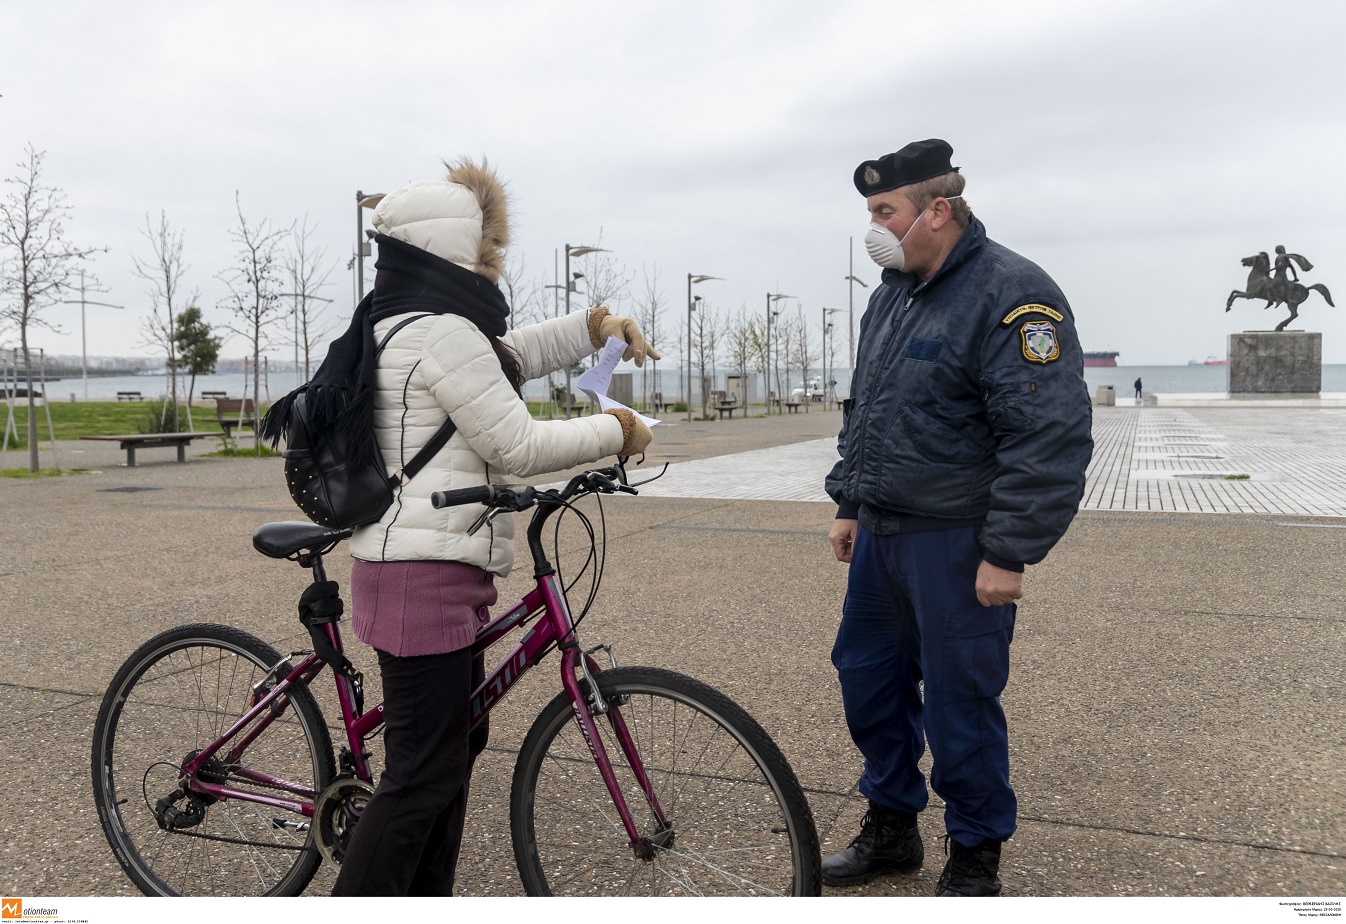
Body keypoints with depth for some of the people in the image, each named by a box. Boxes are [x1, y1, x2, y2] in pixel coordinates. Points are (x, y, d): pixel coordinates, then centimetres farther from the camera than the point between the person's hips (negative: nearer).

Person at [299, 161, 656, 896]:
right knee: (424, 773, -3)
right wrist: (616, 430, -3)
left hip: (438, 570, 11)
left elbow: (516, 354, 26)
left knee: (456, 745, 19)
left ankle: (426, 899, 33)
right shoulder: (443, 332, -17)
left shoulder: (406, 324, 16)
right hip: (424, 574, -11)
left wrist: (598, 326, 14)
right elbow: (518, 446, -16)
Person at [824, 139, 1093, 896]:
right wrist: (850, 503, 19)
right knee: (868, 681, 16)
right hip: (882, 536, 8)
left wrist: (1009, 554, -21)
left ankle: (975, 861, 26)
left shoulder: (1012, 294, -15)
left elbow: (1052, 437, -21)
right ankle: (891, 829, 36)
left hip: (956, 548, -8)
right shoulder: (893, 291, 12)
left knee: (961, 705, 4)